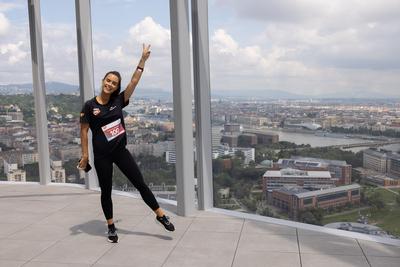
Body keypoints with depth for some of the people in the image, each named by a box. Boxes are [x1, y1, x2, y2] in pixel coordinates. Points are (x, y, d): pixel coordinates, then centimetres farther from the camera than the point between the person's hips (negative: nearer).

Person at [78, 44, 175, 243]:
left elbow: (134, 81, -2)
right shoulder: (90, 105, -8)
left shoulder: (118, 101, 0)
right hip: (102, 155, -2)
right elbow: (84, 131, -4)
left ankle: (160, 215, 16)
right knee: (106, 191, 10)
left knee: (140, 183, 5)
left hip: (120, 151, 3)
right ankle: (111, 227, 26)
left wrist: (143, 59, -3)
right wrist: (85, 154, -6)